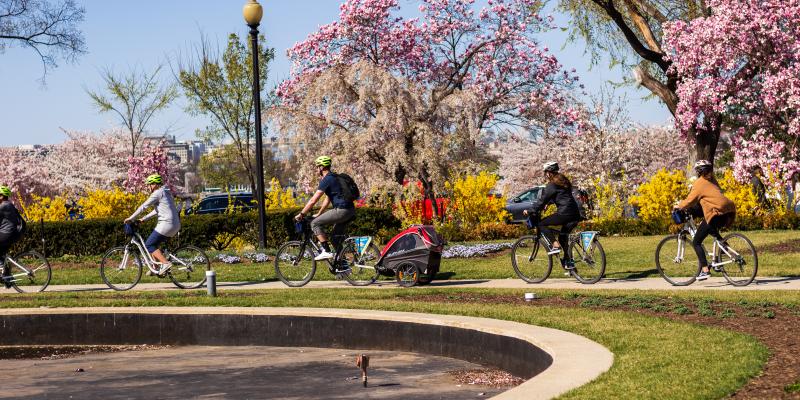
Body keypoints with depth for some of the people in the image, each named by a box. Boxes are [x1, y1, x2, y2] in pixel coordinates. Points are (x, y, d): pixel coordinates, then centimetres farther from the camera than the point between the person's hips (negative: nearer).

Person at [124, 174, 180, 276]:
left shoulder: (158, 193, -8)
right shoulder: (166, 192, 21)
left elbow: (144, 206, -7)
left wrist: (131, 218, -1)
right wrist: (143, 219, 23)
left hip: (166, 224, -9)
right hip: (175, 225, 9)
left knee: (149, 245, -2)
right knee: (154, 244, 20)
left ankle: (165, 263, -14)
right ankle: (156, 268, 21)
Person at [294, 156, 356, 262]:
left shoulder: (326, 180, -8)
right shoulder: (333, 178, 21)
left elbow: (313, 201, -9)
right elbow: (328, 199, 30)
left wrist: (301, 214, -1)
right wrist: (318, 214, 34)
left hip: (341, 210, -10)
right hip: (351, 211, 10)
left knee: (315, 224, -3)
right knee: (337, 235, 20)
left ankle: (326, 251, -7)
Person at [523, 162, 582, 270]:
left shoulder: (552, 185, -6)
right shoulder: (563, 181, 20)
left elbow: (542, 200, -6)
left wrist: (530, 211, 1)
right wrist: (548, 203, 43)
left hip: (564, 213, -9)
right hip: (575, 214, 9)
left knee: (541, 224, 1)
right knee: (563, 236, 20)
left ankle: (555, 245, -10)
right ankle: (569, 262, 16)